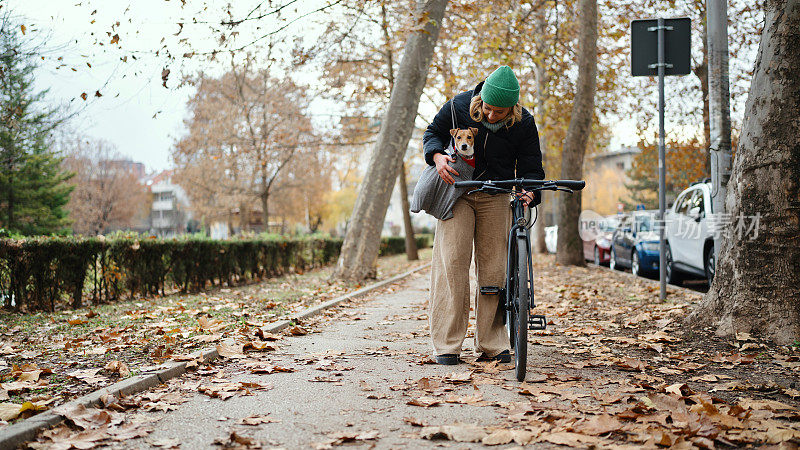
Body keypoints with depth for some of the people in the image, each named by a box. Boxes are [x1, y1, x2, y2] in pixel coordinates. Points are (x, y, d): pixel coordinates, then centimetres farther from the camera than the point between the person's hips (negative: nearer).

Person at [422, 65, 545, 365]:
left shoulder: (524, 124, -9)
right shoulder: (459, 106, -10)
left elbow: (531, 168, -5)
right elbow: (433, 133, 5)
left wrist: (530, 192, -27)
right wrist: (437, 155, -17)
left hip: (496, 199, 1)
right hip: (457, 192, -1)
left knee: (494, 268, 0)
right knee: (452, 262, -10)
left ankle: (492, 345, 9)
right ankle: (447, 344, -6)